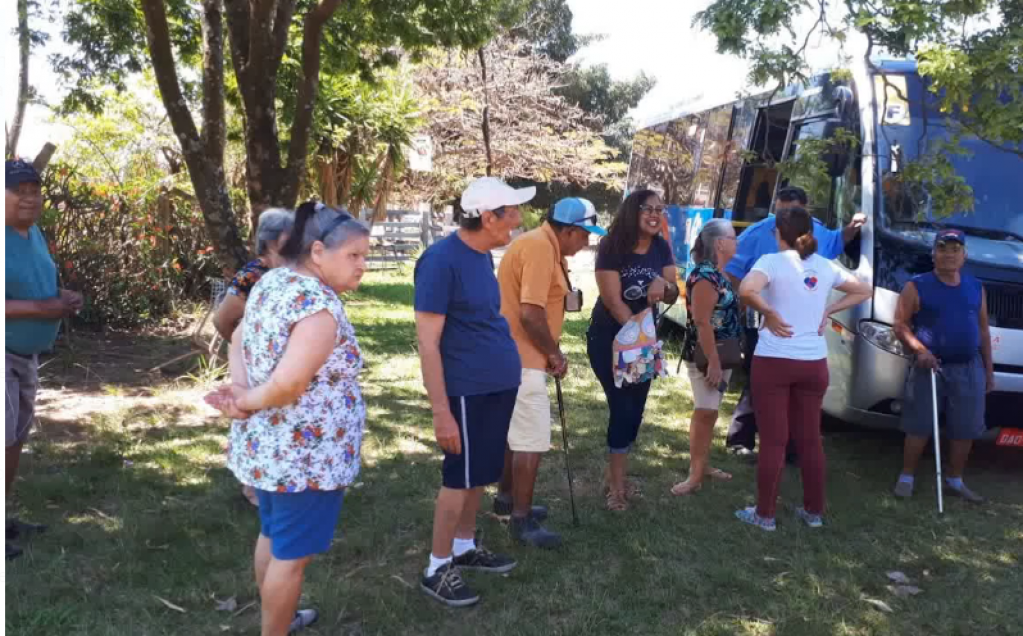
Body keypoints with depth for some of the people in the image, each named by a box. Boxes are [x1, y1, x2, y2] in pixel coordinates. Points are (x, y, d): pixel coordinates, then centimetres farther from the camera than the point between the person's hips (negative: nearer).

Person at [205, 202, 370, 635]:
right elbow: (288, 384, -33)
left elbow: (239, 339, 10)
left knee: (273, 535, 26)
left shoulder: (271, 281, 4)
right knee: (292, 553, 8)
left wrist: (240, 388, -7)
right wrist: (248, 401, -15)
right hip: (305, 454, -10)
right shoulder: (320, 306, -26)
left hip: (265, 445, 10)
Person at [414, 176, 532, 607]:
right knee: (460, 477, 2)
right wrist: (441, 412, -21)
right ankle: (437, 569, 17)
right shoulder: (441, 260, -19)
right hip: (468, 390, -8)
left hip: (498, 385, 8)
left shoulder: (482, 255, 8)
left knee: (480, 474, 18)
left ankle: (464, 547, 35)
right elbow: (427, 342, -20)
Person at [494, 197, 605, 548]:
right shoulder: (540, 247, -21)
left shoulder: (547, 245, 13)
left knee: (516, 430, 21)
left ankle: (507, 496, 36)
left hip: (517, 354, 11)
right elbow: (531, 313, -26)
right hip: (521, 357, -11)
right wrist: (554, 352, -13)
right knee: (534, 437, -6)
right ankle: (522, 520, 2)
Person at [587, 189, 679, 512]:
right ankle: (617, 485, 5)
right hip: (610, 339, -6)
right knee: (622, 408, -8)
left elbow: (673, 296, 0)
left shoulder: (661, 248, -2)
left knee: (635, 408, 9)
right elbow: (614, 302, -20)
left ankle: (616, 477, 23)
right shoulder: (612, 247, -18)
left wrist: (663, 284, -23)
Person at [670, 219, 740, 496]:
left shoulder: (717, 274, 12)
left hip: (721, 354, 9)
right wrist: (713, 362, -26)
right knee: (705, 413, -8)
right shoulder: (704, 275, -18)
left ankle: (703, 465, 25)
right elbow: (702, 322, -24)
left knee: (709, 413, 15)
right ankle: (696, 475, -3)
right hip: (705, 356, -9)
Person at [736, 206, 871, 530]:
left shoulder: (773, 261, -9)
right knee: (810, 439, 15)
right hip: (814, 364, 5)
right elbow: (864, 291, 20)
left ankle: (764, 514, 12)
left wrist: (769, 313, -13)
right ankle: (814, 511, 25)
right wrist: (828, 310, 11)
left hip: (774, 361, -4)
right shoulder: (825, 266, 7)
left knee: (773, 440, 3)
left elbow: (747, 290, -29)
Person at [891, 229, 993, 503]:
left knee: (965, 430, 9)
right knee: (919, 427, 0)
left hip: (969, 368, 4)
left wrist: (989, 369, 13)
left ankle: (955, 481, 24)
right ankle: (906, 477, 13)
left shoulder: (976, 288, 11)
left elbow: (983, 331, 15)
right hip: (930, 367, -4)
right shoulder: (916, 287, -4)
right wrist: (919, 350, -22)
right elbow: (901, 325, -6)